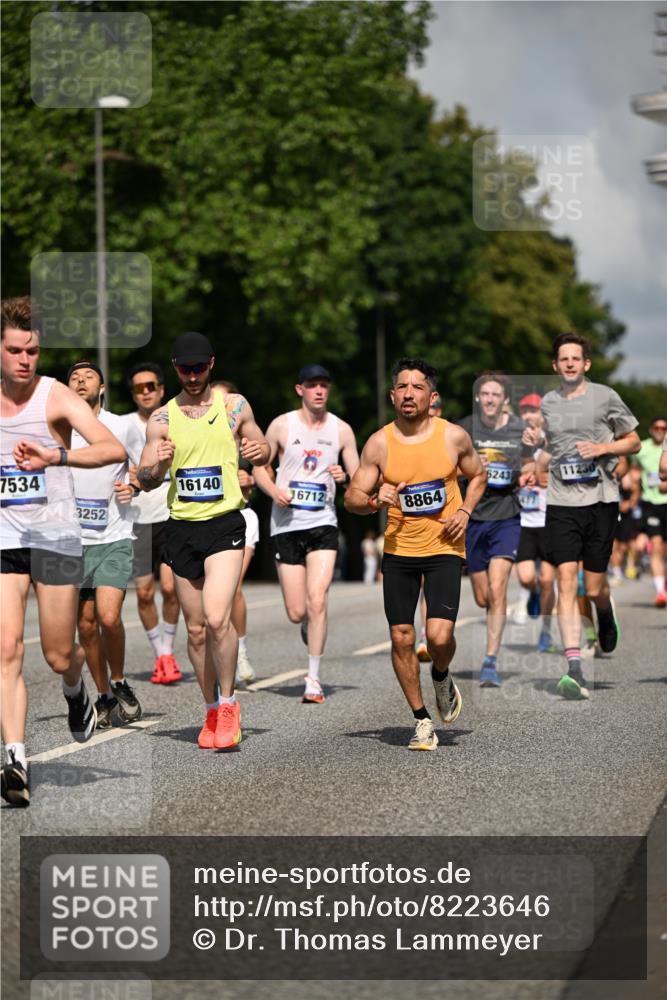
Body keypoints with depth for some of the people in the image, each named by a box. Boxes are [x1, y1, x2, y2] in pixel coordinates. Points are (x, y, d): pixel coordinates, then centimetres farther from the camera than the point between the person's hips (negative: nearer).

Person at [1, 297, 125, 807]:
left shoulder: (56, 397, -8)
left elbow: (114, 448, -24)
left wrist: (56, 456, -38)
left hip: (55, 535, -3)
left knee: (59, 657, 3)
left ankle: (76, 690, 40)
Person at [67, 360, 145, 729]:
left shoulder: (123, 428, 0)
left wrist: (133, 486, -8)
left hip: (115, 539, -2)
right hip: (74, 542, 2)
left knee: (109, 617, -18)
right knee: (86, 624, 5)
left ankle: (119, 681, 7)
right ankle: (104, 697, 21)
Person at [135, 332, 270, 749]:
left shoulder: (234, 405, 3)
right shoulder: (162, 418, 4)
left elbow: (261, 447, 15)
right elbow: (145, 481, 2)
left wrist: (260, 450, -9)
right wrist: (157, 466, -21)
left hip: (225, 525, -2)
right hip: (183, 528, 3)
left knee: (217, 617, -19)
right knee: (196, 629, 8)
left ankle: (228, 703, -3)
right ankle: (212, 712, 22)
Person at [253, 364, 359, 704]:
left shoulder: (341, 430, 5)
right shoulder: (281, 425, 2)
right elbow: (260, 467, 9)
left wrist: (344, 478, -13)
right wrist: (275, 491, -10)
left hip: (323, 523, 0)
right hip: (287, 524, 0)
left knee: (317, 601, -15)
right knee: (296, 612, 0)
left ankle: (313, 678, -5)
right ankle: (309, 626, 39)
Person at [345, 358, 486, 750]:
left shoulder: (454, 436, -5)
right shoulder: (379, 443, -4)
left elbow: (478, 475, 13)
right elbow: (352, 498, 1)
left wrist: (465, 511, -3)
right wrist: (375, 500, -21)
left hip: (444, 548, -1)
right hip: (398, 550, 2)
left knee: (439, 636, -15)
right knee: (402, 638, 0)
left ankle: (442, 678, 21)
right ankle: (422, 721, 16)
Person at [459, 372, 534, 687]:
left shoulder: (520, 430, 1)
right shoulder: (465, 428, -1)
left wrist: (525, 476, -5)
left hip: (507, 517, -1)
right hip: (473, 516, 2)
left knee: (497, 590, -16)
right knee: (482, 598, 9)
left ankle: (490, 662, -13)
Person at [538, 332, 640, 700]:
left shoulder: (605, 397, 2)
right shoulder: (547, 403, 12)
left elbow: (633, 442, 7)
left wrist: (602, 448, -9)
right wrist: (534, 469, 13)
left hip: (600, 500, -2)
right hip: (561, 503, 2)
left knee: (594, 587, 2)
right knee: (566, 582, -11)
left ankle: (606, 616, 41)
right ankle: (574, 669, -15)